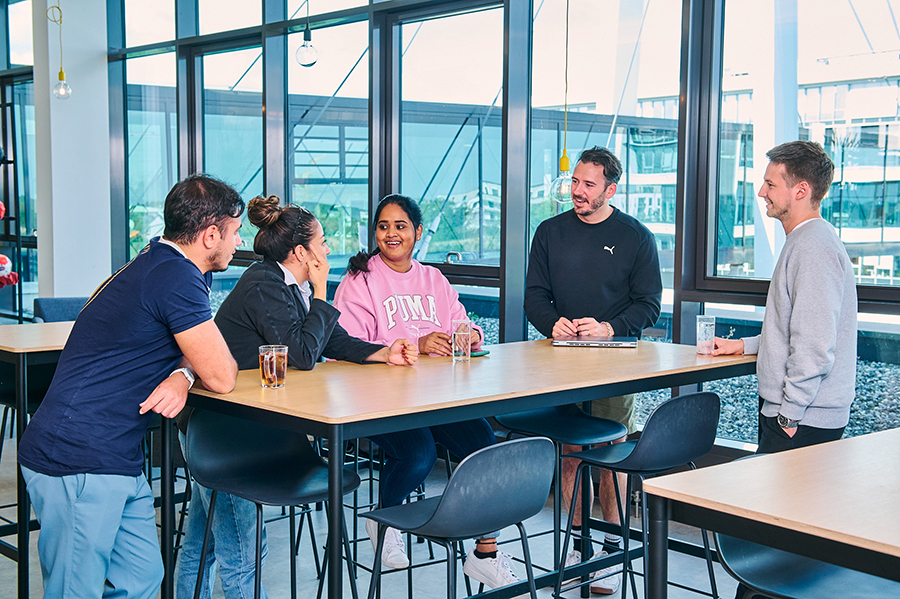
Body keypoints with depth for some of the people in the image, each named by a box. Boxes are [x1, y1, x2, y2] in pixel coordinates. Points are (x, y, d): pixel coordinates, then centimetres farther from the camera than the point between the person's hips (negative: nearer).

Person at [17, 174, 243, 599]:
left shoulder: (159, 264, 14)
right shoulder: (177, 278, -18)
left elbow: (187, 351, 20)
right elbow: (221, 377, -16)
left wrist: (182, 375, -4)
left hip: (114, 460, 10)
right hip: (79, 463, -10)